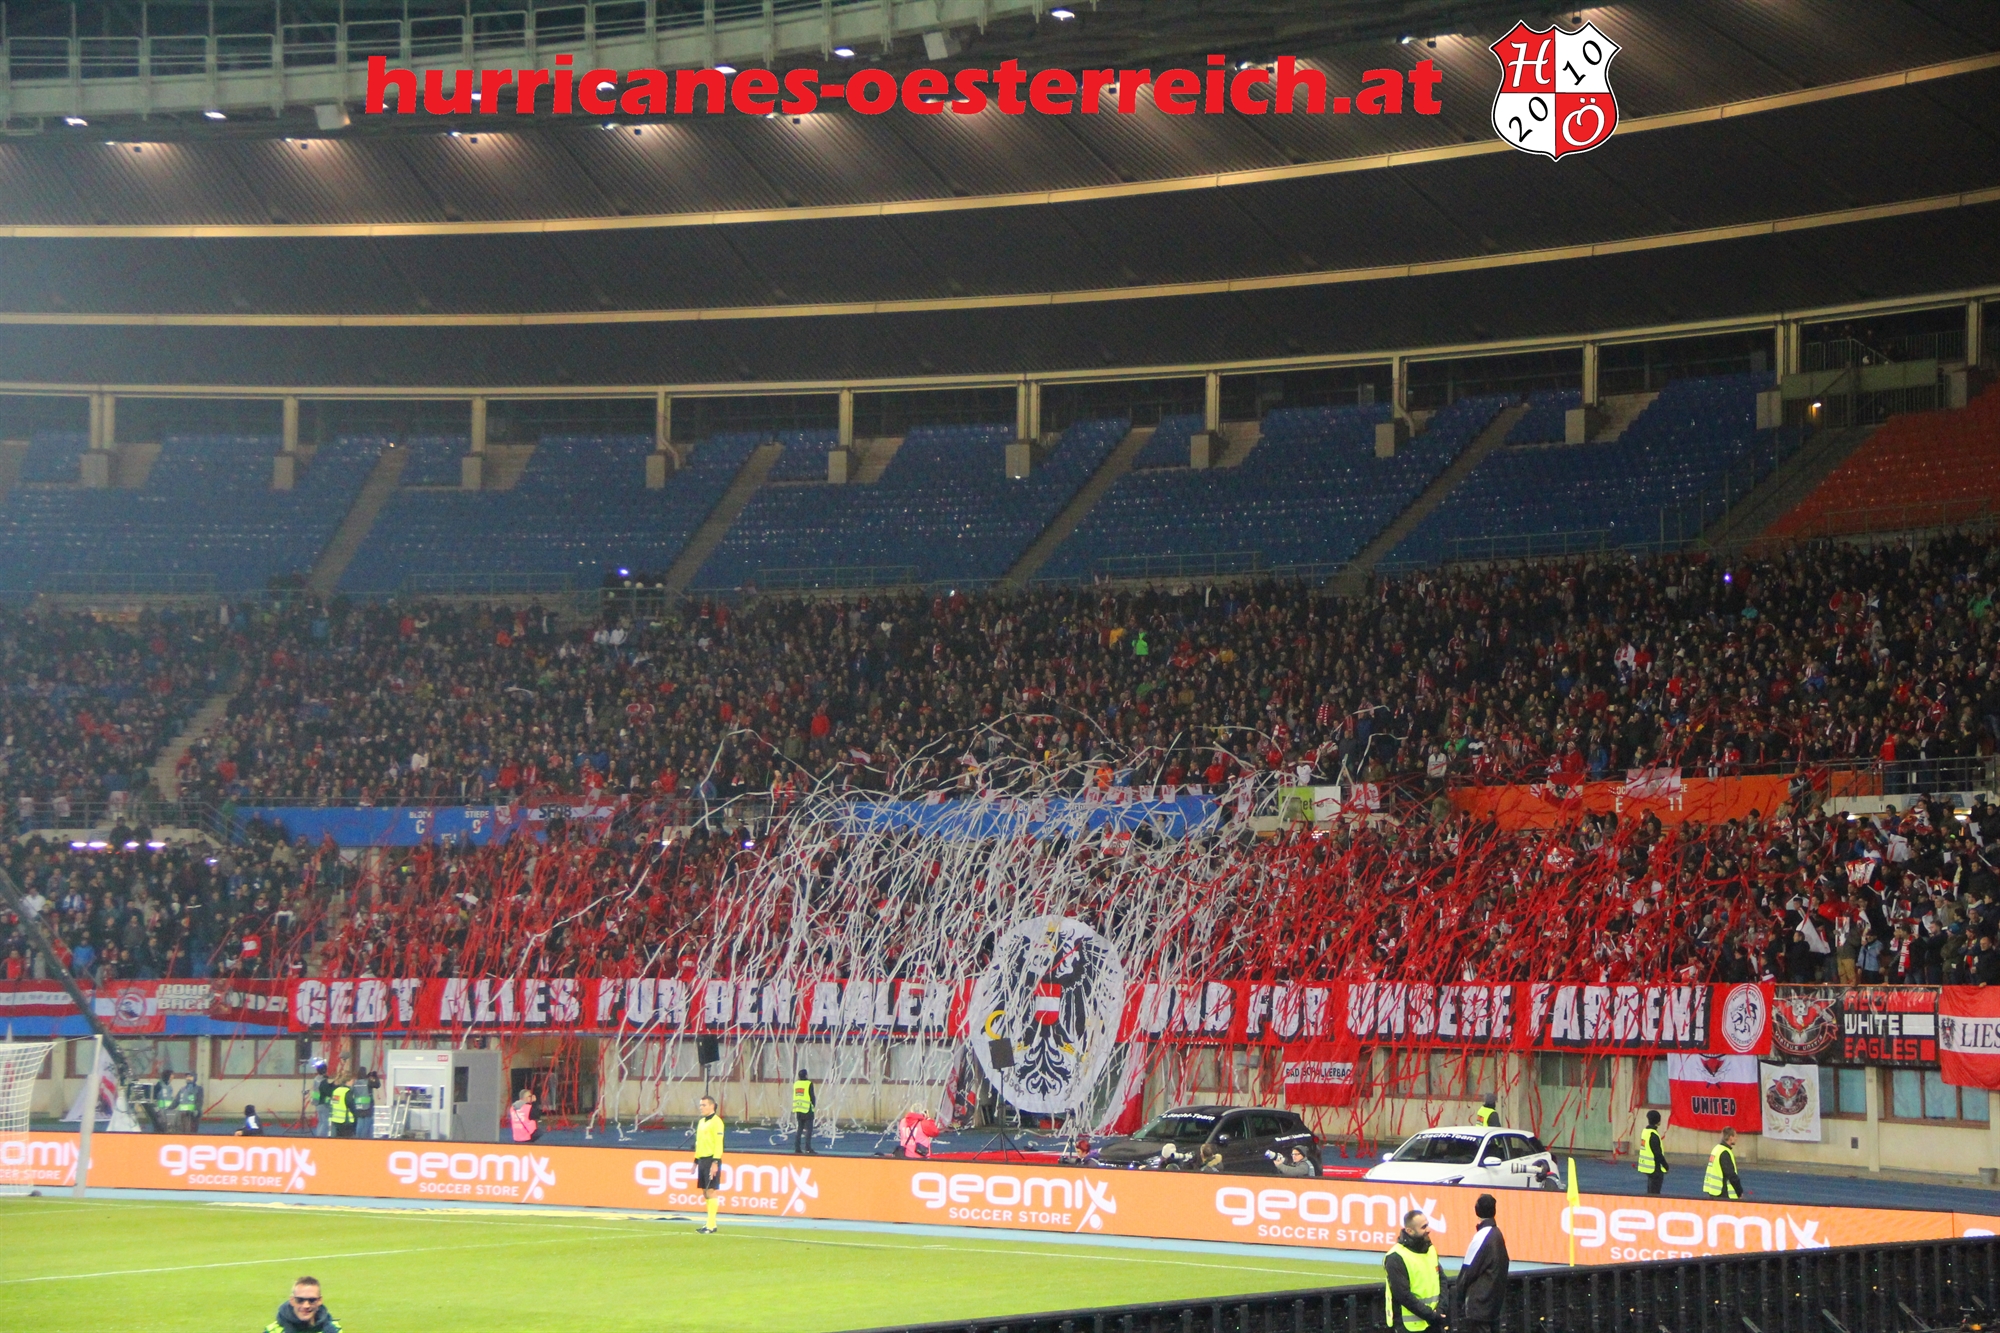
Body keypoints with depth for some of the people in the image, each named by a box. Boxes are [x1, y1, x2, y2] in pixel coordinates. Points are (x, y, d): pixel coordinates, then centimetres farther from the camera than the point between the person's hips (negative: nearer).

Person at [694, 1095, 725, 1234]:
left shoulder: (716, 1122, -10)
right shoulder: (701, 1122, 16)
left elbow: (718, 1144, -16)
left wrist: (715, 1162, -21)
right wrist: (696, 1161, 20)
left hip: (711, 1160, -9)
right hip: (702, 1160, 9)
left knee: (710, 1191, -9)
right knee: (705, 1193, 9)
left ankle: (711, 1226, -9)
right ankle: (710, 1224, 13)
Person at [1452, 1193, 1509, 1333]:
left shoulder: (1482, 1237, -17)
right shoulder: (1497, 1234, 8)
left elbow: (1468, 1270, -13)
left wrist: (1459, 1293, 0)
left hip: (1480, 1301, -9)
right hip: (1495, 1299, 9)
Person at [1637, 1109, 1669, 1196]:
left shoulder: (1645, 1131, 9)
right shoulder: (1653, 1135, -20)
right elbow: (1658, 1153, -20)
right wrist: (1665, 1165, -9)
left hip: (1648, 1167, 9)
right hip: (1655, 1168, -9)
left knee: (1650, 1191, 17)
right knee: (1654, 1192, -4)